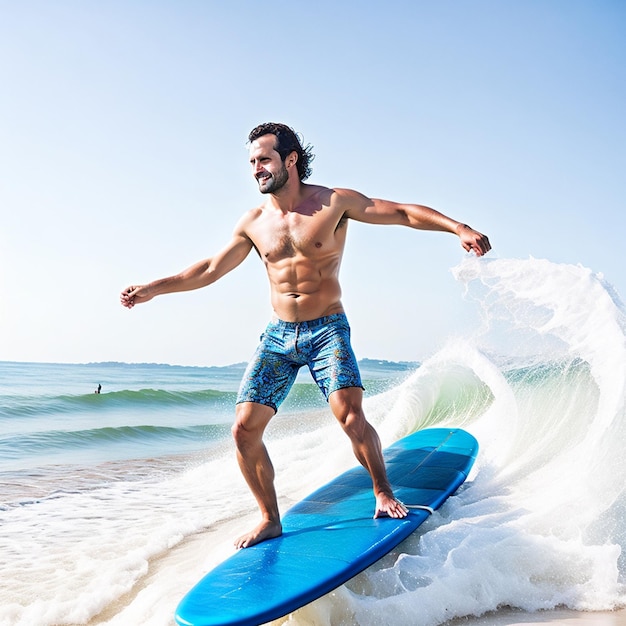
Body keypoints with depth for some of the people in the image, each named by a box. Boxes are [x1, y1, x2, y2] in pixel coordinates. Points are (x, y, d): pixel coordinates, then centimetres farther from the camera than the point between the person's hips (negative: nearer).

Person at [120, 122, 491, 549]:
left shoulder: (335, 202, -6)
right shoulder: (254, 222, 6)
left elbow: (404, 213, -7)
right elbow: (212, 269, 14)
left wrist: (457, 227, -21)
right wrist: (154, 289, 12)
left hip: (327, 330, -4)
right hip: (278, 336, 4)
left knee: (352, 418, -21)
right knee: (245, 429, -6)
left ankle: (384, 494, 6)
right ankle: (270, 520, 12)